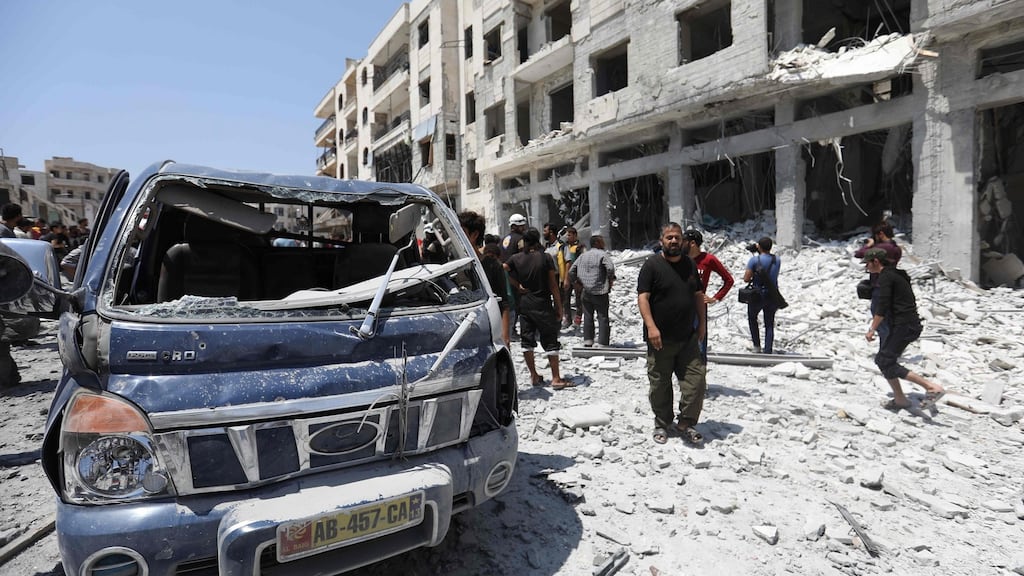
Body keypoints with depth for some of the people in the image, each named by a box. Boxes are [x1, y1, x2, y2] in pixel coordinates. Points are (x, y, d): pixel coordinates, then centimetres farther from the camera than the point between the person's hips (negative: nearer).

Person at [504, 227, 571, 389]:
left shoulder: (516, 258, 1)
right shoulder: (545, 258, -7)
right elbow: (553, 285, -7)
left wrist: (517, 285, -1)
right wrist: (559, 307, -1)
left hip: (523, 303, 3)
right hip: (542, 305, -3)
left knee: (527, 340, 12)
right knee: (550, 341, 1)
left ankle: (534, 376, 18)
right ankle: (556, 378, 2)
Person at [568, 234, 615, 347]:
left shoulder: (583, 255, 10)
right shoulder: (602, 254, -9)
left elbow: (571, 272, 8)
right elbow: (610, 268, -24)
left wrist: (577, 283, 14)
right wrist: (611, 280, -9)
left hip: (586, 292, 6)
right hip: (600, 292, -5)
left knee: (588, 317, 15)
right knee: (603, 317, 1)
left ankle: (587, 341, 19)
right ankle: (602, 343, 0)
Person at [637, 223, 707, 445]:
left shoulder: (690, 264, 12)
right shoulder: (652, 265, -5)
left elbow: (698, 295, 20)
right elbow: (642, 297, -11)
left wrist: (702, 322, 13)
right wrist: (651, 327, -20)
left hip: (688, 337, 5)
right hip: (661, 338, -4)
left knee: (696, 380, 1)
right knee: (660, 384, 6)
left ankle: (686, 423, 15)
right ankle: (661, 424, 22)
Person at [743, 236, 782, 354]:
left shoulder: (754, 260, -14)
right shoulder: (777, 260, 0)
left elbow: (746, 279, -17)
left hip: (757, 296, -3)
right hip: (772, 296, 3)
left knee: (752, 319, 22)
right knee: (769, 324, 12)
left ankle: (757, 346, 18)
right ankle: (768, 351, 11)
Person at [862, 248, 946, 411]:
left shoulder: (885, 277, -12)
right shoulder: (896, 274, 18)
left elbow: (883, 306, -19)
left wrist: (872, 329, -15)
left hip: (903, 326, -10)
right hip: (910, 324, 10)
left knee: (887, 363, -11)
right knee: (881, 359, 13)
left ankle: (933, 388, -13)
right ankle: (899, 399, 18)